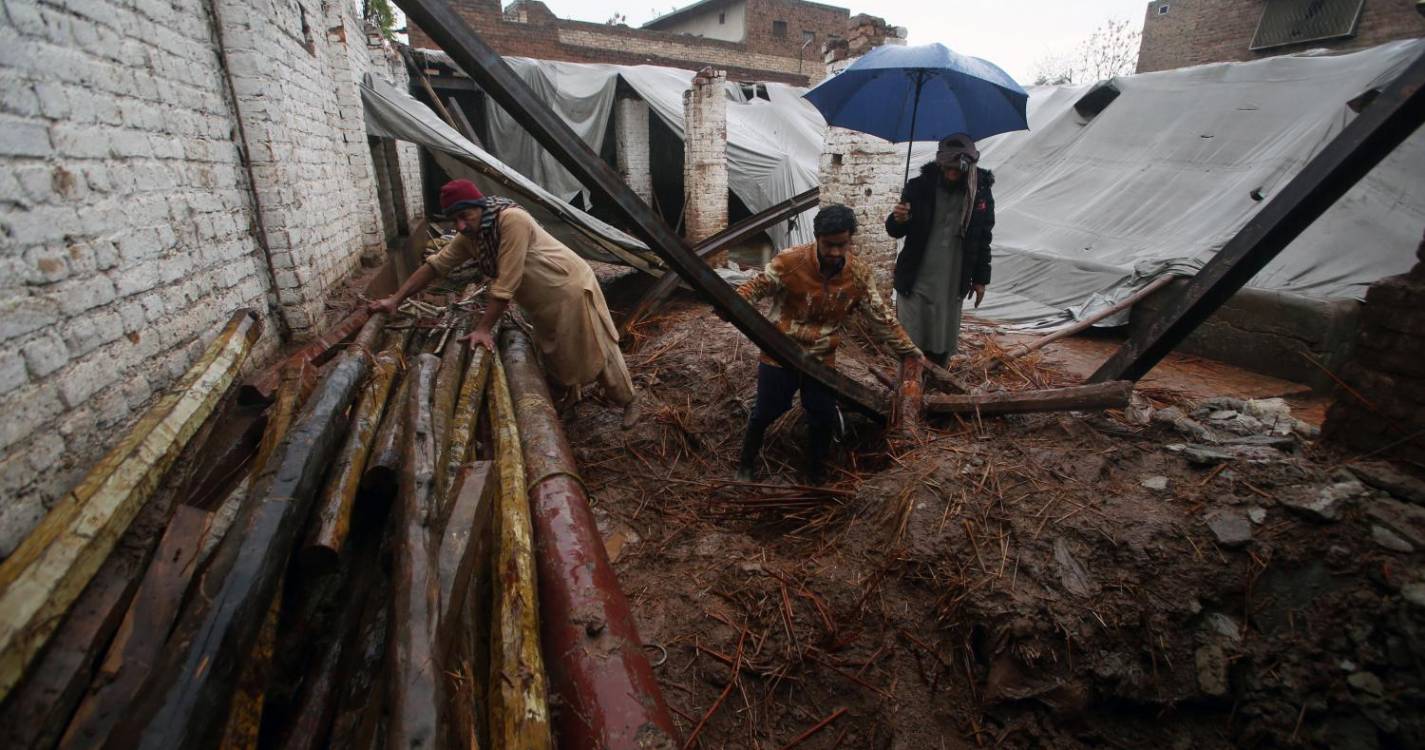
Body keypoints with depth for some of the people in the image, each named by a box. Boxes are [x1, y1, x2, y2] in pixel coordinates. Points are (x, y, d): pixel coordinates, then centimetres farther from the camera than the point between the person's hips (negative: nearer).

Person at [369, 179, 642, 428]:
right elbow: (435, 264, 2)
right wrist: (395, 299, -3)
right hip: (543, 303, 8)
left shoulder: (512, 219, -31)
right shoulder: (469, 236, -5)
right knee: (551, 355, 19)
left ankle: (628, 401, 22)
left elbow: (506, 283, -31)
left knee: (597, 351, 4)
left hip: (571, 288, -8)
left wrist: (483, 329, -26)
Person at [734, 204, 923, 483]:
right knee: (765, 414, 9)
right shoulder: (790, 261, -19)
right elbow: (757, 285, -9)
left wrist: (908, 351, -2)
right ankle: (746, 464, 35)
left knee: (824, 419, 9)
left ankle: (815, 473, 33)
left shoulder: (860, 274, -9)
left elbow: (881, 318, -1)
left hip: (822, 360, 3)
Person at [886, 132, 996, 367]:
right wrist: (898, 220, -23)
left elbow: (983, 239, 10)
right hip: (914, 282, -2)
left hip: (953, 286, 2)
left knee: (942, 350, 7)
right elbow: (895, 232, 0)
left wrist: (980, 278, 11)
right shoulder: (919, 187, -7)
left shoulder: (981, 193, -1)